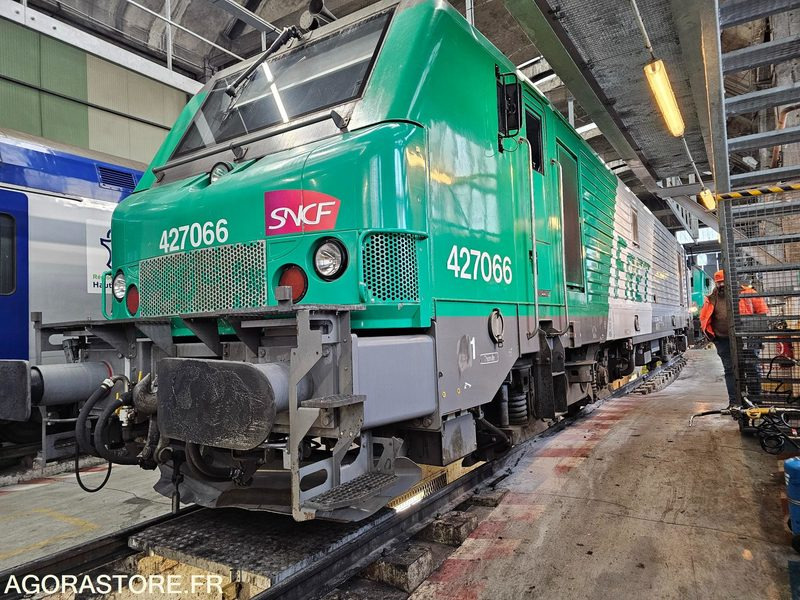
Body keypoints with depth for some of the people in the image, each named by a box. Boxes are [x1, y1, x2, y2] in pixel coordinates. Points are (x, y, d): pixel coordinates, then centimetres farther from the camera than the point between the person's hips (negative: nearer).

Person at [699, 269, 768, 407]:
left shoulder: (746, 293, 2)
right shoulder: (711, 299, 8)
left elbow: (761, 308, 7)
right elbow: (704, 319, 16)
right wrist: (710, 334, 4)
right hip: (724, 340, 2)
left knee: (752, 369, 4)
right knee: (730, 370, 5)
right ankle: (734, 402, 9)